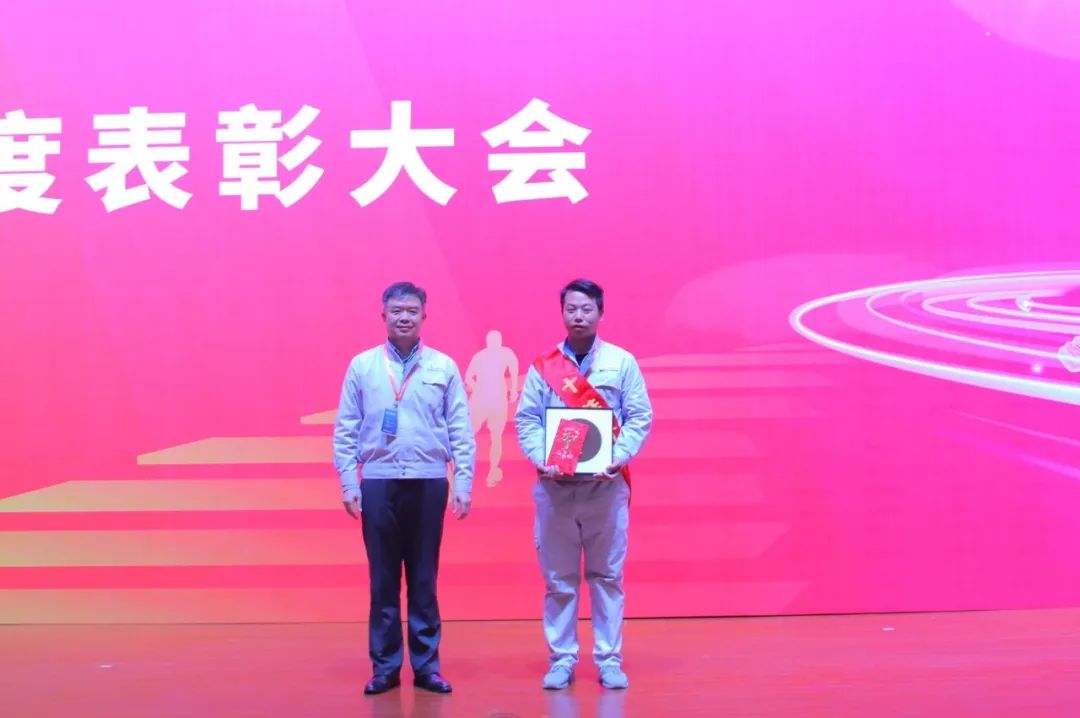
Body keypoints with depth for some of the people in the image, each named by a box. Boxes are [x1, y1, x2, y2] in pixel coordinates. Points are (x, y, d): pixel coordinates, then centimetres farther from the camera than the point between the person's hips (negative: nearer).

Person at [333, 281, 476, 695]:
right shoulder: (362, 365, 5)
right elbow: (345, 429, 5)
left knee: (423, 580, 7)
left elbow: (461, 430, 3)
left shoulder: (443, 367, 4)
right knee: (383, 580, 6)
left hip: (428, 482, 0)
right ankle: (385, 666, 16)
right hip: (378, 482, 0)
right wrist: (348, 482, -1)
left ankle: (427, 665, 16)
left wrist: (463, 482, -2)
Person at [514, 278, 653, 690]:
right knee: (558, 578, 6)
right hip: (554, 485, 1)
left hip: (607, 484, -1)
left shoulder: (622, 362, 5)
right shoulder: (542, 367, 7)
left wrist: (620, 456, -14)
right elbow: (526, 420, 3)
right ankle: (561, 660, 16)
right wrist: (540, 459, -14)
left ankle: (609, 660, 15)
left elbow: (640, 417, 2)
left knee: (607, 575, 6)